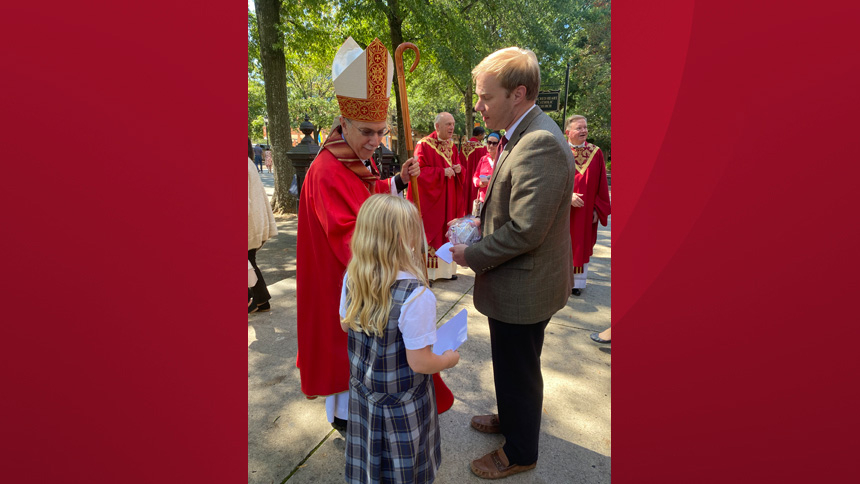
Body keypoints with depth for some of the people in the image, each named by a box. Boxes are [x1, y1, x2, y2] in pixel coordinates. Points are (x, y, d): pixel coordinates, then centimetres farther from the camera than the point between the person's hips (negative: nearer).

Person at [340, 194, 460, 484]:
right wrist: (449, 359, -6)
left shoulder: (351, 278, -14)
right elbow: (420, 363, -25)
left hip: (362, 389, 5)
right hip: (403, 405, -5)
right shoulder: (417, 297, -34)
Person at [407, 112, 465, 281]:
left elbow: (457, 165, 19)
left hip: (449, 200, 7)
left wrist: (459, 169, -4)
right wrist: (442, 172, -20)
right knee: (429, 233, -4)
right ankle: (425, 272, 5)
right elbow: (419, 171, -15)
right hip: (430, 199, -7)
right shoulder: (424, 145, -10)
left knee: (447, 232, 11)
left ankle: (445, 268, 23)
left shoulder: (451, 146, 12)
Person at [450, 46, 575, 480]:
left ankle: (520, 453, 35)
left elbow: (525, 231, -29)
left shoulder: (541, 145, -26)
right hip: (516, 285, 9)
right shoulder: (522, 135, 7)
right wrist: (479, 221, 3)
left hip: (524, 289, -9)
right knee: (511, 365, 27)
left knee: (518, 372, 11)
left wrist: (472, 256, -16)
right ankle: (510, 418, 51)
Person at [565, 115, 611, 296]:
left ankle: (577, 282, 22)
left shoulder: (595, 153, 3)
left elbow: (601, 185, 5)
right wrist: (567, 195, -22)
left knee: (581, 245, 9)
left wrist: (598, 209, 0)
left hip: (585, 210, 2)